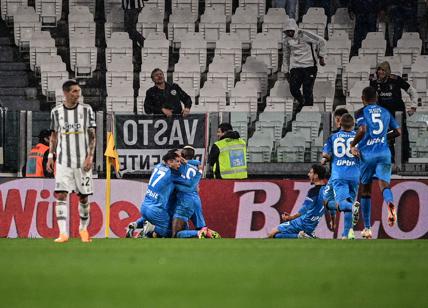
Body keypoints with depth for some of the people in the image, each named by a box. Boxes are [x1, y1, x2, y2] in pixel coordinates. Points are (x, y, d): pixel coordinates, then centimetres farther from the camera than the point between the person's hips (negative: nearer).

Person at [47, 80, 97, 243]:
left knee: (83, 197, 5)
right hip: (63, 161, 0)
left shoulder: (86, 110, 0)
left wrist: (90, 156, -8)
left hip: (82, 161, 0)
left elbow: (92, 136, 1)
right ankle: (63, 233, -14)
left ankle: (83, 229, 26)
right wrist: (50, 156, 5)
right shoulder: (56, 112, 4)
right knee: (60, 195, -12)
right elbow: (54, 136, 13)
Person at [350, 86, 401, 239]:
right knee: (384, 183, -8)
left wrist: (352, 145, -4)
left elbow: (363, 130, -17)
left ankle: (367, 228, 15)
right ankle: (390, 202, -47)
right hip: (384, 152, 2)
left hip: (367, 153, -2)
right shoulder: (385, 112, 14)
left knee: (365, 190, 11)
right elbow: (398, 131, 15)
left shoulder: (361, 112, 1)